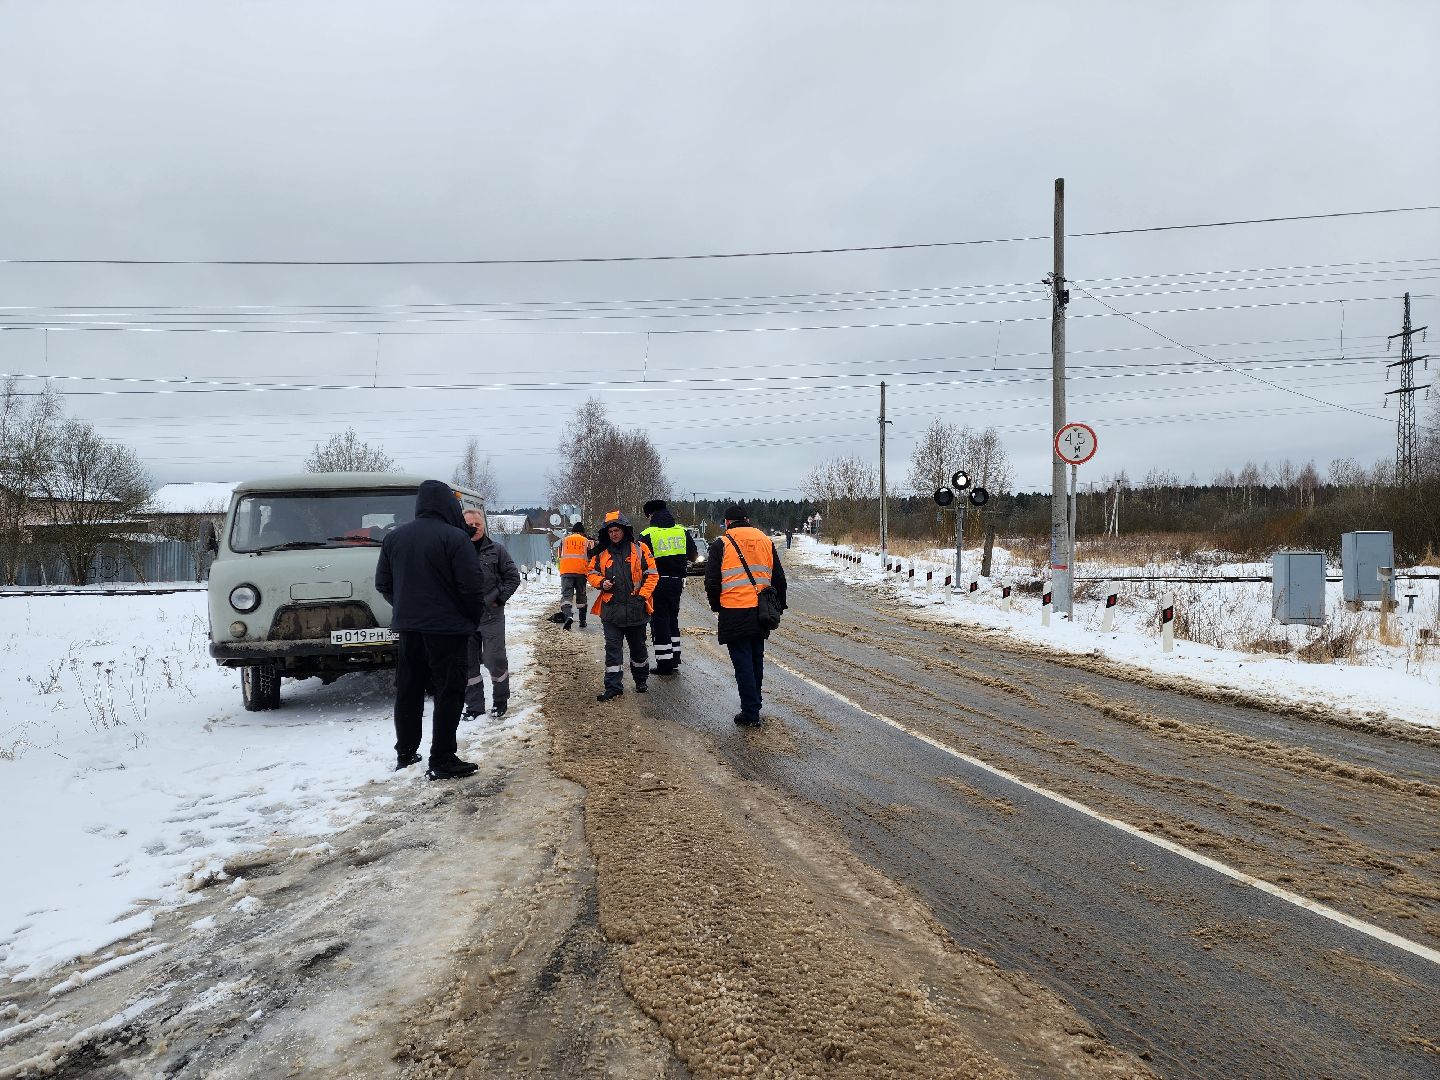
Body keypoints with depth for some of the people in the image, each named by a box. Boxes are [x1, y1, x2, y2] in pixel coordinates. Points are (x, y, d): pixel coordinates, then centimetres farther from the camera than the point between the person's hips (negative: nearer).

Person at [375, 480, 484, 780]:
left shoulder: (394, 537, 6)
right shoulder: (455, 537, -14)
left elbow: (383, 584, 10)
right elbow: (471, 586, -16)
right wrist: (475, 615, 1)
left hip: (408, 626, 6)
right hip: (447, 627, -6)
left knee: (408, 691, 15)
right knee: (448, 693, 1)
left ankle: (405, 754, 24)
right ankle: (442, 762, 1)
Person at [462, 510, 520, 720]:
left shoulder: (496, 550, 2)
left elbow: (513, 577, 5)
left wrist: (499, 598, -3)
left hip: (491, 616, -2)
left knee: (494, 660, 0)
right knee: (469, 663, 8)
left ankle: (501, 700, 20)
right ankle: (474, 705, 19)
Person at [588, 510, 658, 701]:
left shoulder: (639, 550, -2)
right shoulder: (602, 553, 7)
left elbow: (652, 575, -3)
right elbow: (592, 573, 14)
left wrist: (642, 595, -11)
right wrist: (601, 583, -7)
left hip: (635, 609, -1)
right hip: (610, 609, 2)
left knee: (638, 647, 14)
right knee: (612, 648, -1)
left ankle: (641, 680, 33)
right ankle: (613, 686, 2)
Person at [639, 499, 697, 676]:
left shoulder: (647, 535, -11)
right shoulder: (683, 532, 2)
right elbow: (692, 555, 10)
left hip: (657, 583, -5)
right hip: (677, 582, 5)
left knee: (659, 622, 2)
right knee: (673, 619, 19)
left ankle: (665, 664, 2)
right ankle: (674, 658, 26)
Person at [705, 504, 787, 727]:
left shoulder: (721, 544, -5)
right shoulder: (766, 541, 8)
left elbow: (712, 581, -3)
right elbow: (779, 579, 13)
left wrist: (716, 606, 11)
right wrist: (778, 605, 21)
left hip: (734, 613, -4)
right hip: (760, 612, 4)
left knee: (742, 662, 1)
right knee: (756, 659, 18)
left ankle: (750, 713, 1)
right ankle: (754, 704, 28)